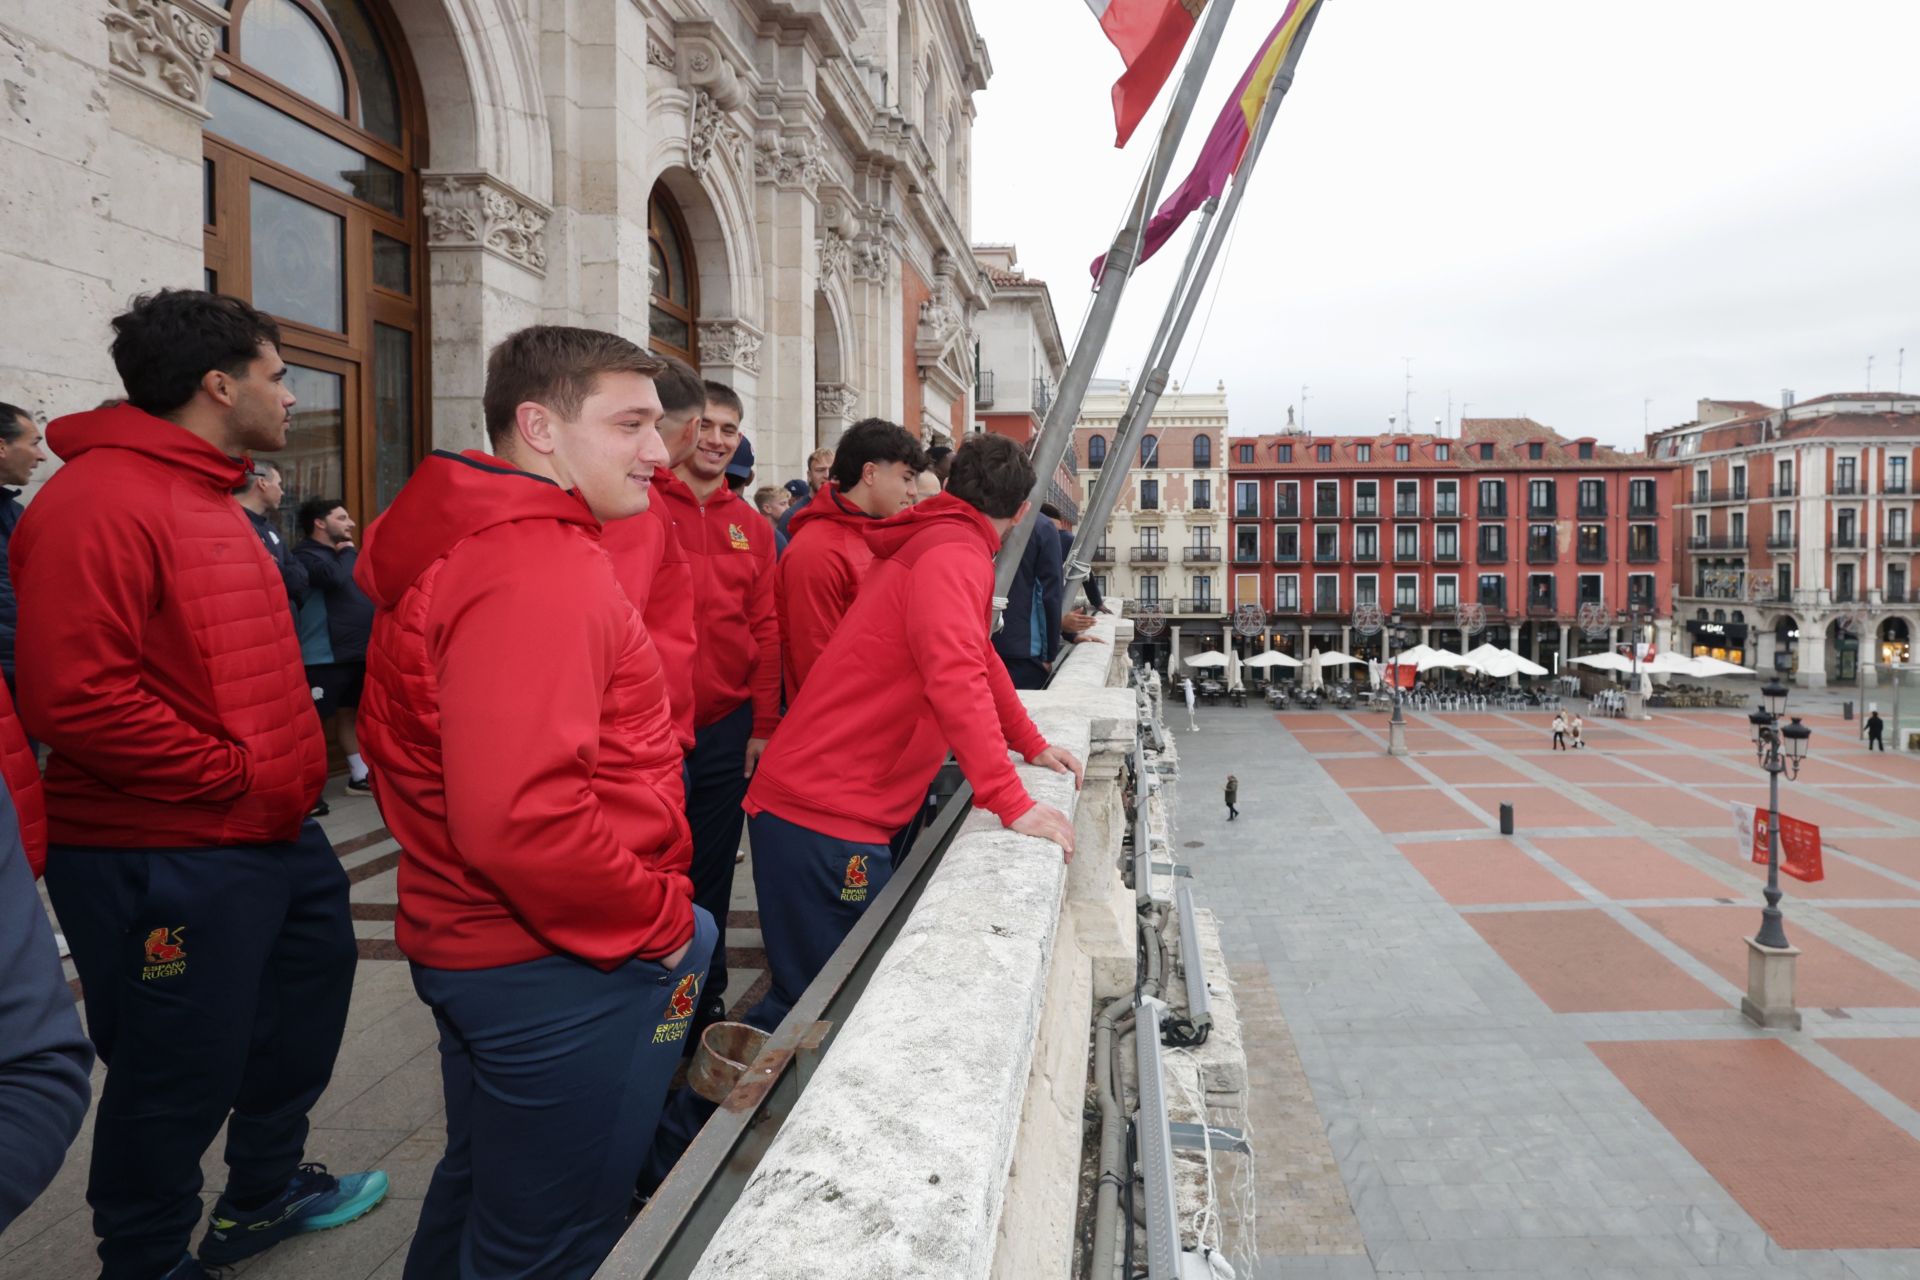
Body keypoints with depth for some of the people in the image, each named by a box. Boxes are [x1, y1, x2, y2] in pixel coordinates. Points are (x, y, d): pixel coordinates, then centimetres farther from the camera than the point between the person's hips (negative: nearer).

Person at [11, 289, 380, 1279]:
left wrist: (283, 771, 11)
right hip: (164, 856, -10)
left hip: (270, 829, 10)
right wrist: (238, 776, -20)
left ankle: (263, 1194, 45)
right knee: (180, 1076, 4)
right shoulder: (98, 500, -18)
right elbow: (76, 697, -27)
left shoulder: (206, 493, 14)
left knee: (308, 979, 23)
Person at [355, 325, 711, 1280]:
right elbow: (522, 820, -33)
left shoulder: (452, 545, 10)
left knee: (481, 1186, 28)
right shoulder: (542, 568, -24)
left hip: (467, 941, 10)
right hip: (562, 970, -10)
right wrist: (661, 920, -19)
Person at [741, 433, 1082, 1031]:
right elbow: (957, 679, -26)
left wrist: (1032, 745, 32)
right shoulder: (956, 553, -13)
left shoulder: (939, 544, 20)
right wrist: (1013, 805, -25)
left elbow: (981, 659, 31)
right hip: (826, 818, -10)